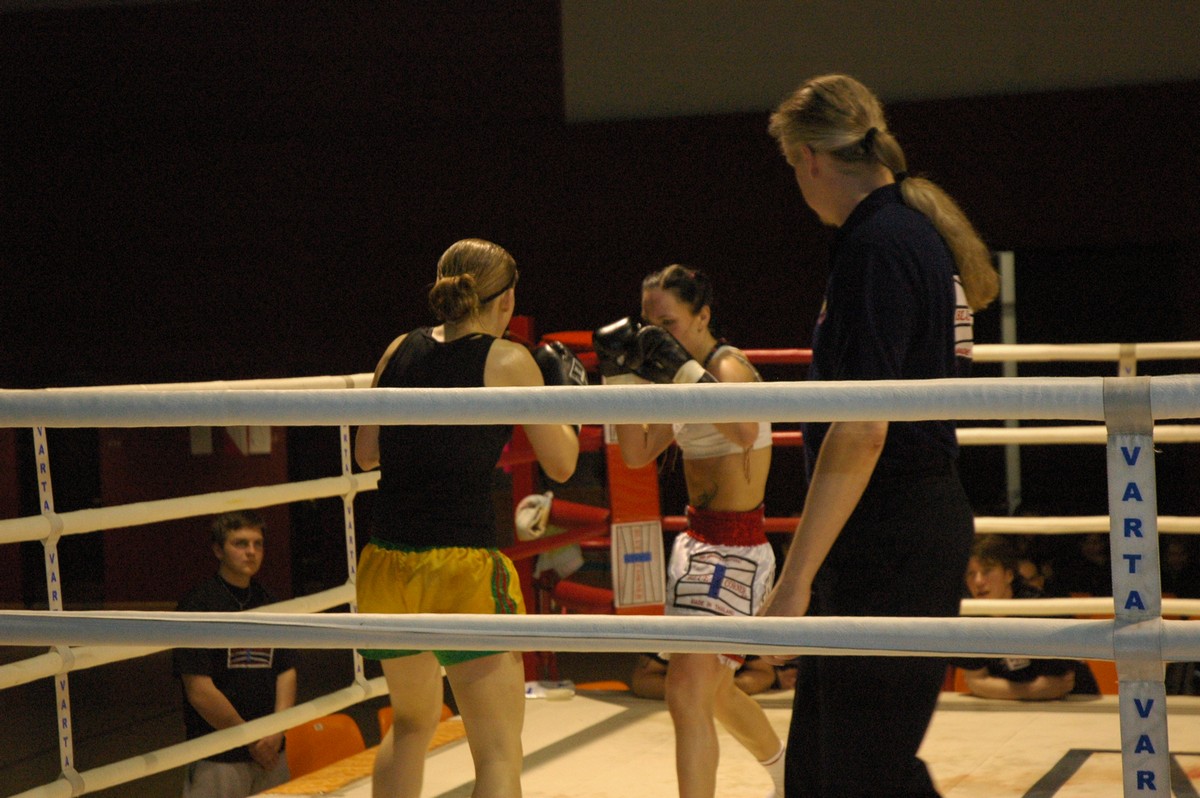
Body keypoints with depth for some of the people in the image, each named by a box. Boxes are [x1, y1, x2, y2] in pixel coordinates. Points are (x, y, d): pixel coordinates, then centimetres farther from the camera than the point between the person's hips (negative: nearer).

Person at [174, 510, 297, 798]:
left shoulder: (270, 605, 12)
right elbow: (199, 691, -12)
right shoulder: (198, 604, -7)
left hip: (272, 753, 5)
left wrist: (276, 732, -7)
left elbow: (287, 674, 9)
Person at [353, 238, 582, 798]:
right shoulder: (510, 361, -4)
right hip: (461, 569, -6)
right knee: (499, 752, 0)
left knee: (411, 723, 27)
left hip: (384, 566, 6)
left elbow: (365, 453, 17)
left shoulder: (400, 351, 9)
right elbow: (561, 464, 3)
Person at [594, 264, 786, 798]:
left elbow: (746, 431, -37)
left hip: (734, 552, -10)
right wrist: (622, 377, 0)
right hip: (697, 543, 10)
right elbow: (638, 453, 11)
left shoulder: (729, 367, -15)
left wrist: (683, 369, -39)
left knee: (687, 694, -19)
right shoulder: (688, 374, 11)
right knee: (713, 693, 24)